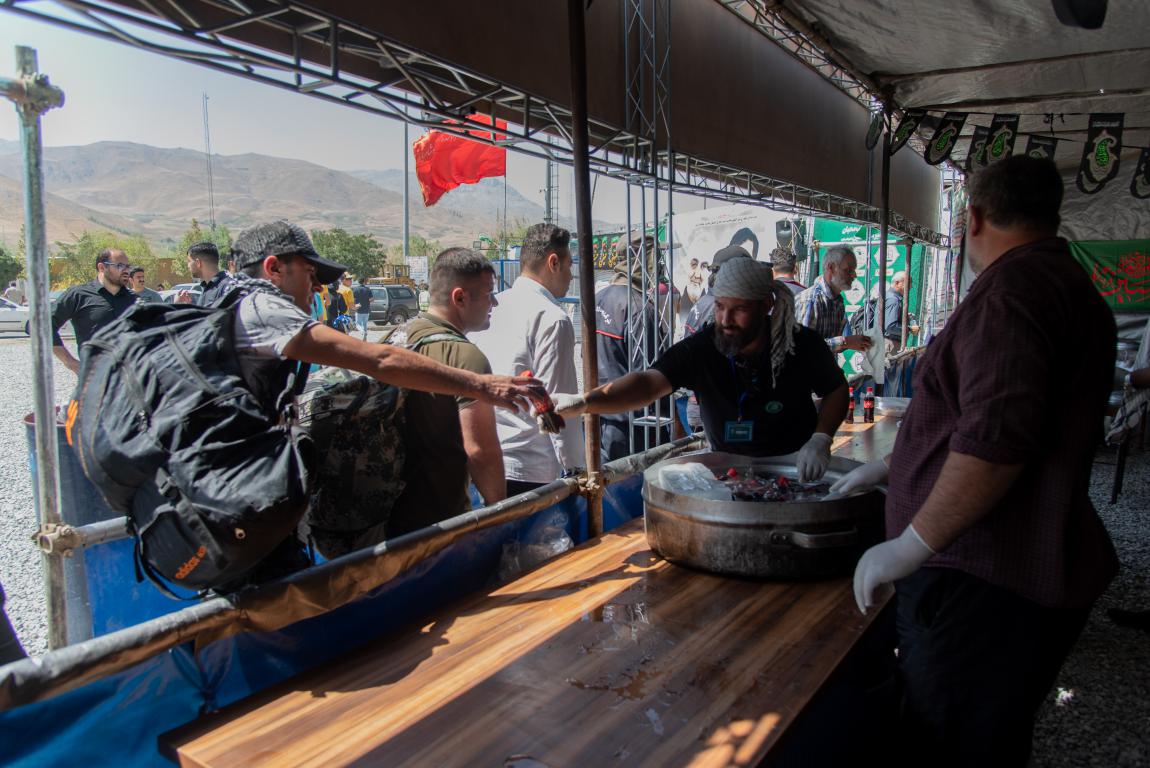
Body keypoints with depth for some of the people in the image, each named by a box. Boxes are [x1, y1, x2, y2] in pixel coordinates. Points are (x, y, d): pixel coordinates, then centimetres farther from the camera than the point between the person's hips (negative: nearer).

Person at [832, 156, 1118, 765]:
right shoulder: (1070, 285, 18)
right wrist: (890, 467, 26)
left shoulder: (1013, 285, -17)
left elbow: (996, 438, -30)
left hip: (984, 588, -11)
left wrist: (911, 545, -22)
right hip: (1035, 575, 11)